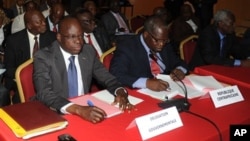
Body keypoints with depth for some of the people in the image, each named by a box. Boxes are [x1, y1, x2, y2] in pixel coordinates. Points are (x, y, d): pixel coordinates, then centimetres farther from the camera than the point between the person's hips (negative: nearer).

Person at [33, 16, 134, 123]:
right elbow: (44, 94, -24)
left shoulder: (88, 51, 2)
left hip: (85, 109, 4)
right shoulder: (44, 57, -11)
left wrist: (120, 93, -15)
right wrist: (78, 109, -38)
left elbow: (107, 78, 7)